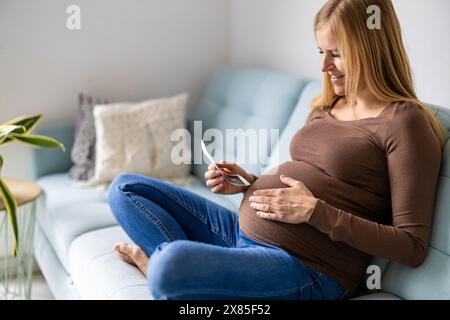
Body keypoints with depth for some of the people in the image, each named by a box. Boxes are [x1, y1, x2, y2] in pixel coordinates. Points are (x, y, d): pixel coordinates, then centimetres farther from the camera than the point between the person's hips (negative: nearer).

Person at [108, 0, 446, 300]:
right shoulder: (325, 107, 15)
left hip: (306, 266, -9)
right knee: (125, 188, 9)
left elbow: (413, 247, -13)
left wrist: (314, 211, -19)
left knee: (172, 264, -36)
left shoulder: (405, 120, -9)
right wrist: (250, 183, 4)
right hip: (243, 229, 9)